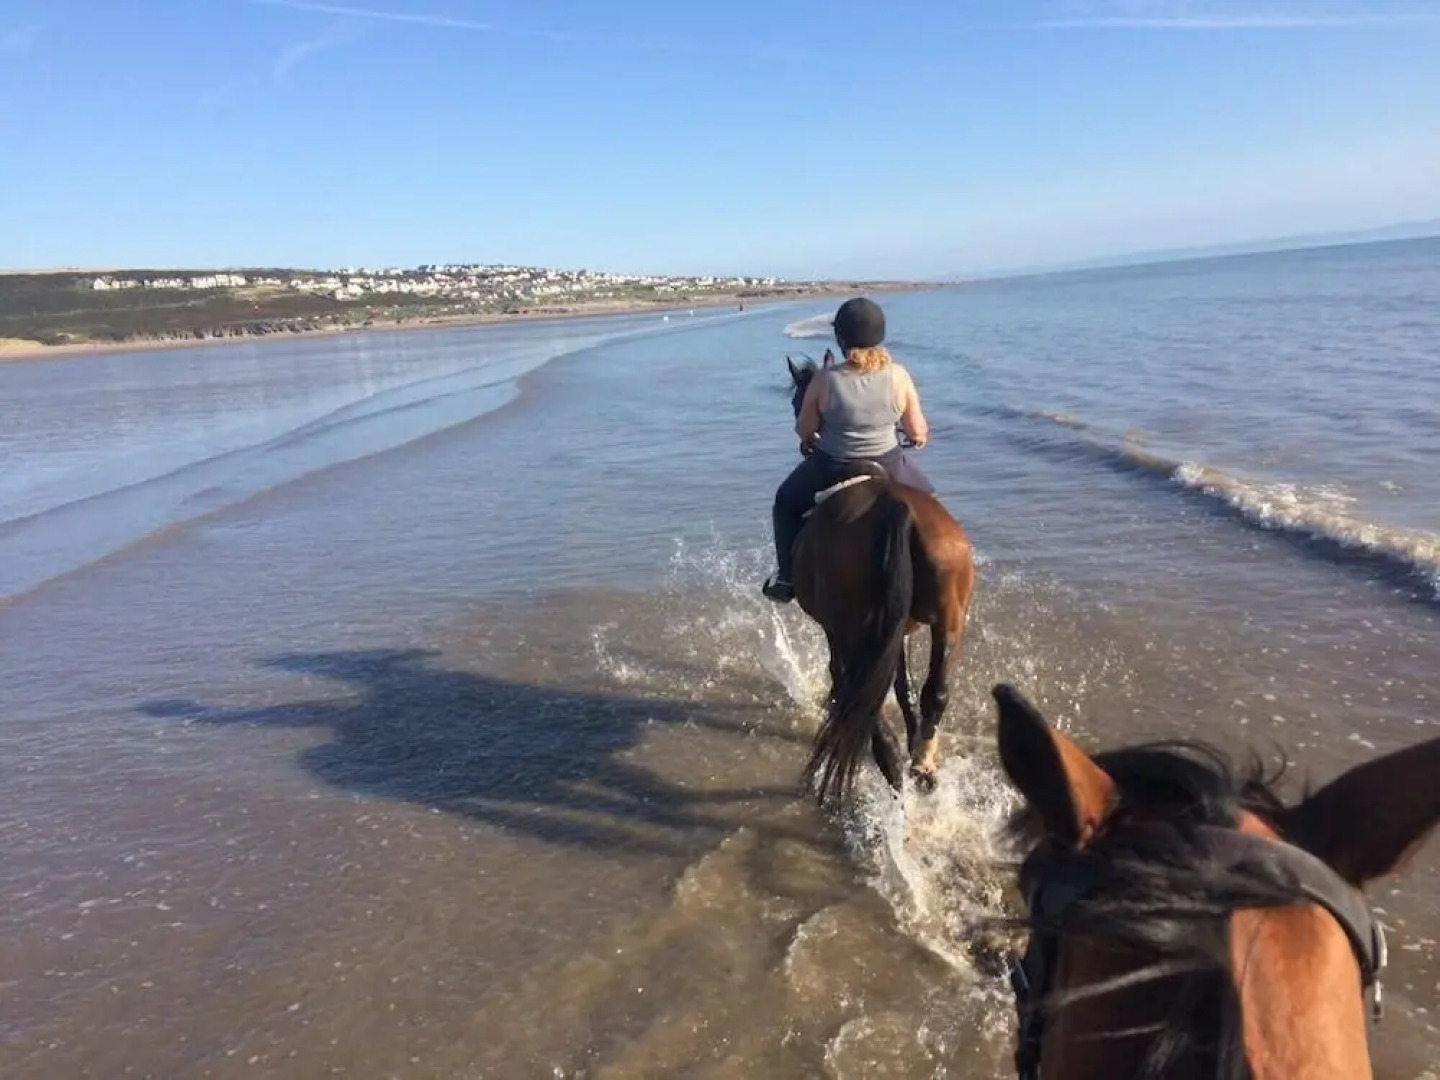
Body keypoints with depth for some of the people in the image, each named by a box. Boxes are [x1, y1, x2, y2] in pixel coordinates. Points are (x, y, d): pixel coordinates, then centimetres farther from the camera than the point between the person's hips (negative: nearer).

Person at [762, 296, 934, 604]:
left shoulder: (825, 380, -16)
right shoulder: (899, 376, -11)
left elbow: (804, 431, -5)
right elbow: (917, 432, -3)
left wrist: (811, 438, 20)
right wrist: (921, 437, 22)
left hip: (831, 471, -1)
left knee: (787, 502, 28)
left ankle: (787, 578, 29)